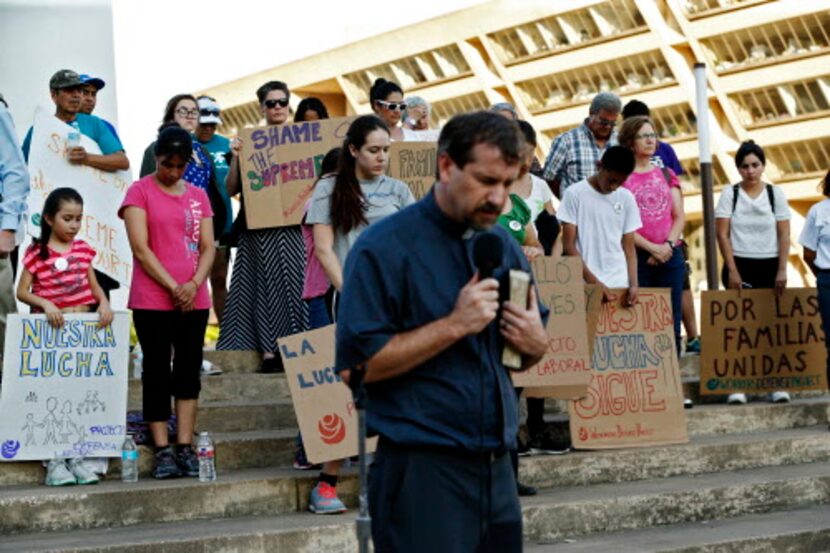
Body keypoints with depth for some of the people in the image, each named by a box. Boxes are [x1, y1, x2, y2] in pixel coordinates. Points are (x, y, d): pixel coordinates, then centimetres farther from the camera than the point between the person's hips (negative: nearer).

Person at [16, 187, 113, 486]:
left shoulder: (82, 249, 10)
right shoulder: (37, 252, -3)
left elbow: (94, 284, 14)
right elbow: (22, 291, -4)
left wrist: (103, 302, -5)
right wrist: (45, 304, -20)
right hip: (49, 329, -4)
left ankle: (76, 458, 10)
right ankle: (54, 461, 0)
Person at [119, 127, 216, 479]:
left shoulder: (198, 196, 13)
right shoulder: (140, 192, 0)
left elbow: (208, 247, 7)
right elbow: (140, 248, -8)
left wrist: (194, 284, -10)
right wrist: (173, 287, -13)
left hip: (194, 300, 4)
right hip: (152, 300, -4)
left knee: (189, 372, 5)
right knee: (158, 373, -1)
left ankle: (185, 447, 8)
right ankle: (162, 450, 1)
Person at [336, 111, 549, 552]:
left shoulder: (504, 246, 12)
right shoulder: (385, 247, -9)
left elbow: (528, 351, 20)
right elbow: (359, 363, -17)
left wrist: (536, 341, -3)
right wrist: (455, 325, -20)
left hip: (496, 466, 7)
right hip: (421, 470, -7)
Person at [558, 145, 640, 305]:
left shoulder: (627, 198, 9)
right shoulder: (575, 193, -2)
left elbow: (629, 247, 11)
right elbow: (569, 245, -3)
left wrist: (633, 283, -3)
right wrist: (593, 281, -10)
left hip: (620, 283, 3)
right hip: (586, 284, -3)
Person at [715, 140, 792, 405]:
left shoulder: (775, 193, 5)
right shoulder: (730, 194, 1)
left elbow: (784, 235, 3)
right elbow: (722, 234, -3)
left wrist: (782, 270, -5)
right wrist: (732, 271, -10)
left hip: (769, 266, 1)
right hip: (740, 265, -1)